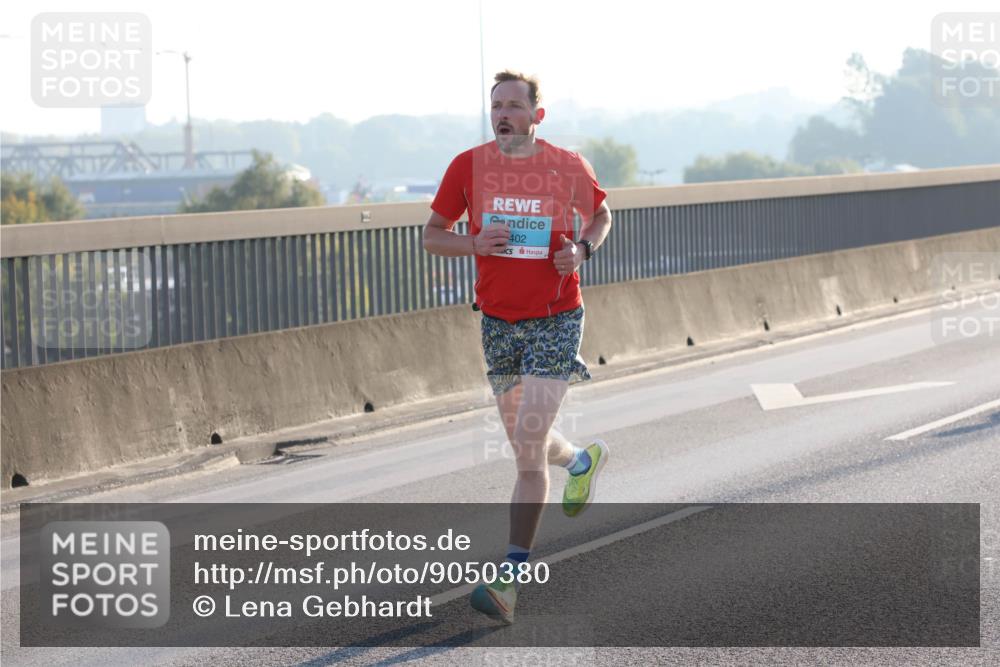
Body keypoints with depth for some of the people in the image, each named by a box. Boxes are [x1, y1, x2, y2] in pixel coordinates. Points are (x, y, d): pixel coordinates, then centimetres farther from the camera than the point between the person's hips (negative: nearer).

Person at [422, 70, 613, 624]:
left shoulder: (568, 167, -4)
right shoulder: (468, 166, -2)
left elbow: (600, 214, 14)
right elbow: (432, 236, 5)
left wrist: (582, 248, -7)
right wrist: (475, 242, -15)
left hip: (556, 318, -3)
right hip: (498, 322, 3)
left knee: (529, 445, -13)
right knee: (526, 444, 16)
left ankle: (511, 578, -11)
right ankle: (582, 458, 52)